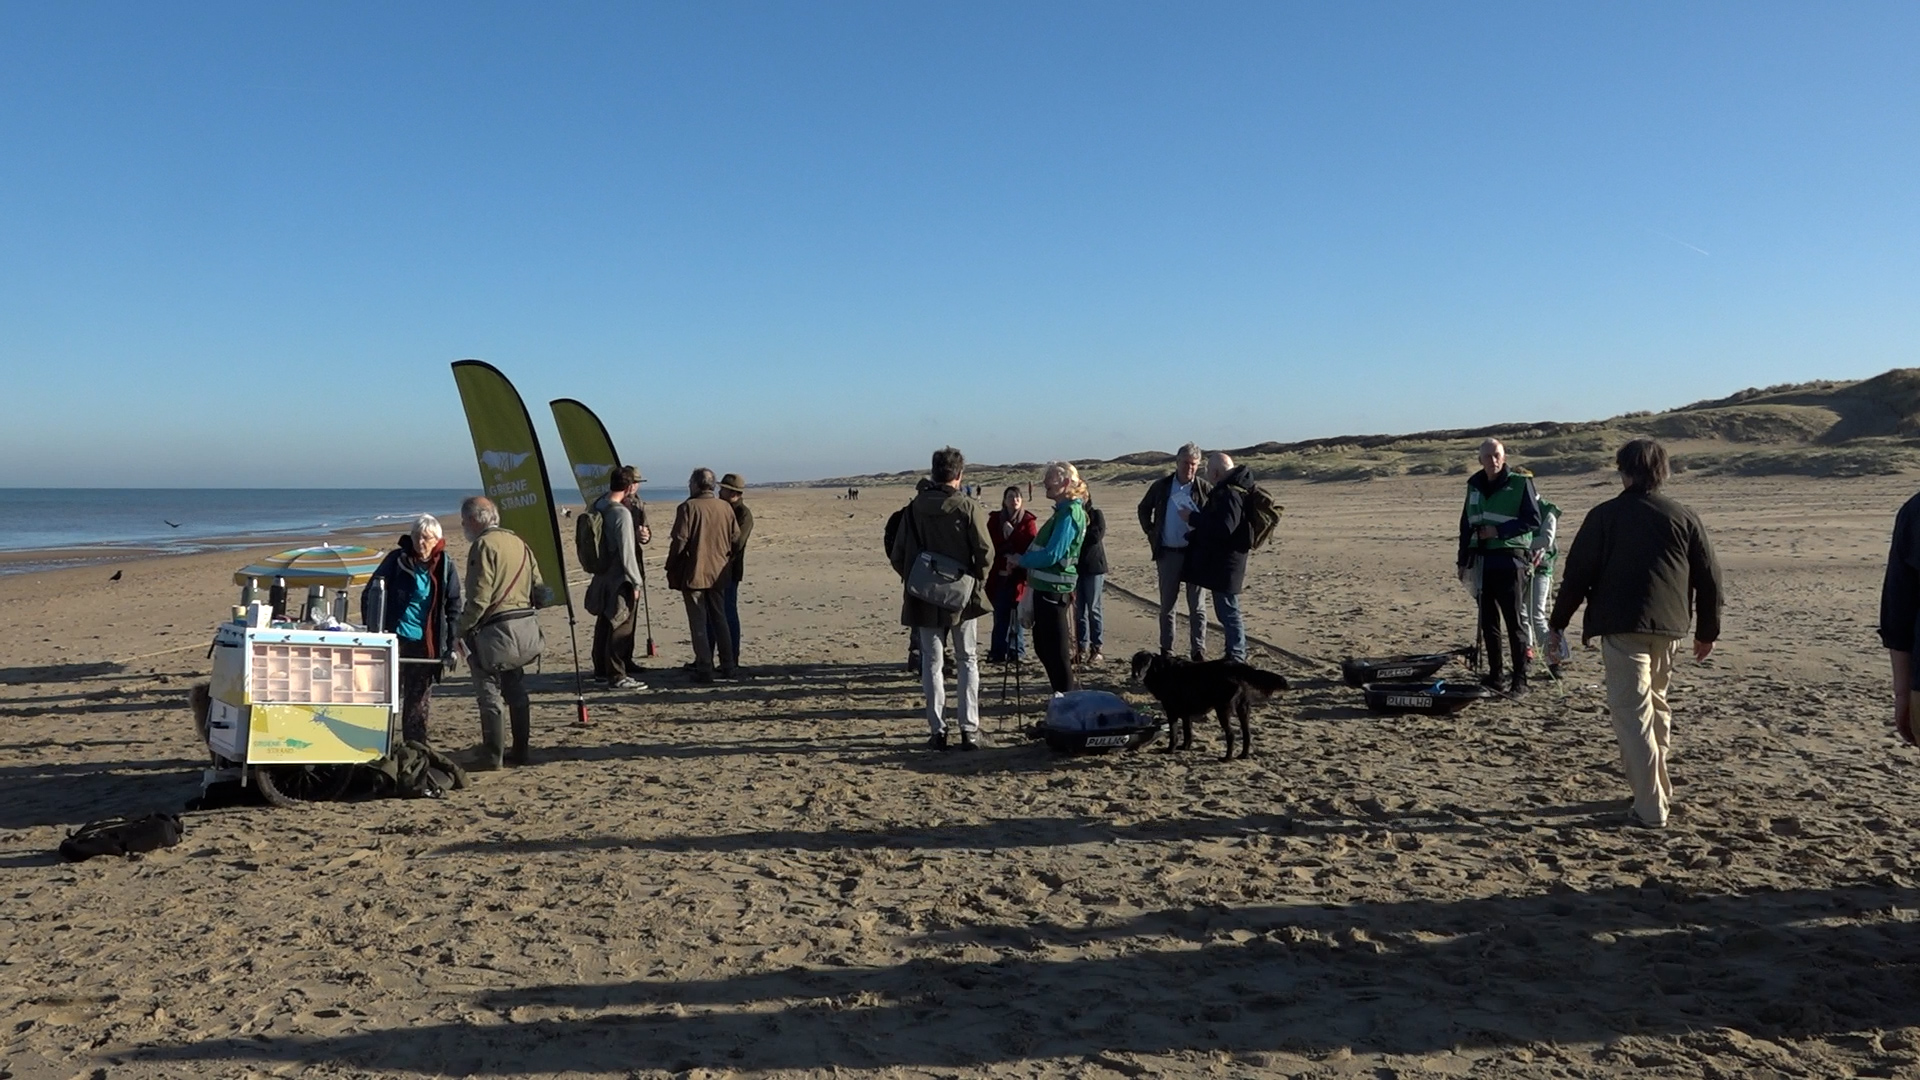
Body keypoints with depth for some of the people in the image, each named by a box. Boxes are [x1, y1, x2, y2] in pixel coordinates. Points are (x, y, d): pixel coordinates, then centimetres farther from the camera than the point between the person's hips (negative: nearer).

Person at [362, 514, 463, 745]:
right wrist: (373, 630, -10)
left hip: (427, 643, 2)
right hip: (395, 639, -2)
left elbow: (453, 609, 6)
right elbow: (370, 594, 1)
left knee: (419, 701, 9)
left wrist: (451, 646, -1)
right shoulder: (397, 559, -3)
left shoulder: (445, 566, 2)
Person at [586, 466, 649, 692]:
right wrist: (636, 582, -14)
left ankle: (601, 668, 30)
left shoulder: (596, 507, 5)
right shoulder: (622, 513, -20)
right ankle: (617, 676, 1)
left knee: (604, 623, 19)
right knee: (621, 626, -2)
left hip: (602, 575, 9)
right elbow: (626, 552, -20)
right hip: (620, 578, -9)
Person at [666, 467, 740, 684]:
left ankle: (704, 670, 0)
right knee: (720, 621, 15)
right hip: (719, 574, 5)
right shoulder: (726, 508, 3)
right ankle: (727, 666, 17)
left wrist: (671, 569, -3)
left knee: (699, 624, 1)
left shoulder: (688, 508, -11)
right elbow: (736, 538, 7)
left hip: (693, 574, -5)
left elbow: (679, 541, -13)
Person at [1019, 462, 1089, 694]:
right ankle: (1071, 694, 28)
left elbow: (1051, 555, -23)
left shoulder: (1069, 514, -17)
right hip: (1045, 587, 10)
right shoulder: (1064, 511, 13)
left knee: (1055, 649, 1)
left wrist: (1021, 559, -10)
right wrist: (1025, 559, 7)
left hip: (1054, 589, -10)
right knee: (1043, 645, 18)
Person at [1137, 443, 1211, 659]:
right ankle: (1166, 651, 19)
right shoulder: (1161, 486, 2)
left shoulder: (1205, 488, -4)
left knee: (1196, 605, 3)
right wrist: (1150, 532, 8)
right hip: (1168, 552, 2)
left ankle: (1198, 651, 7)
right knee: (1166, 605, 10)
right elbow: (1144, 509, 18)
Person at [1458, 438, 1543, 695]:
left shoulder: (1520, 483, -4)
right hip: (1481, 560, 6)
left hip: (1509, 560, -6)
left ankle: (1520, 680, 0)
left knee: (1514, 621, -4)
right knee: (1487, 621, 9)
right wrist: (1463, 560, 15)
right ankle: (1494, 674, 19)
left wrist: (1499, 531, -16)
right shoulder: (1474, 485, 13)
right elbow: (1466, 523, 18)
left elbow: (1533, 520, -8)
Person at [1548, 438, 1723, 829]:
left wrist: (1558, 623, 5)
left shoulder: (1604, 516, -3)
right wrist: (1707, 632, 20)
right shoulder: (1684, 518, 8)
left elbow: (1577, 574, -4)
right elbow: (1709, 578, 10)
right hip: (1670, 629, 5)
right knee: (1656, 704, 23)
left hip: (1622, 629, -5)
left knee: (1633, 715, -3)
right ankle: (1660, 791, 29)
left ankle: (1650, 807, -6)